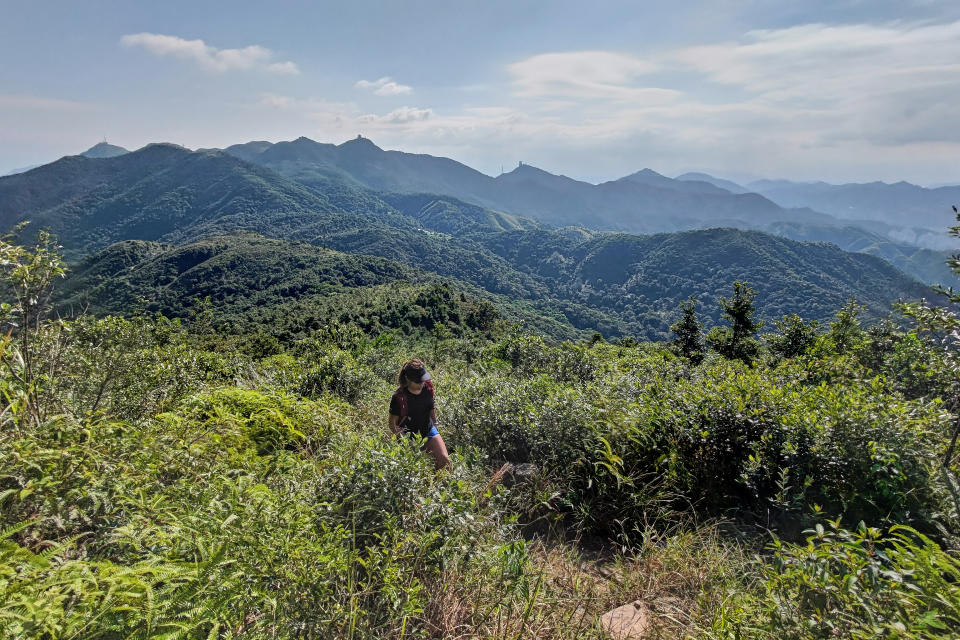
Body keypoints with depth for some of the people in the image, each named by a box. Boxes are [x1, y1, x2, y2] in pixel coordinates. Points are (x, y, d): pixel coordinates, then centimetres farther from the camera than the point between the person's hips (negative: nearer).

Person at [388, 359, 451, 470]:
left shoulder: (427, 387, -10)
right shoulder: (399, 397, -24)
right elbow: (392, 423, -14)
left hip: (429, 431, 4)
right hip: (410, 437, -4)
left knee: (444, 460, -7)